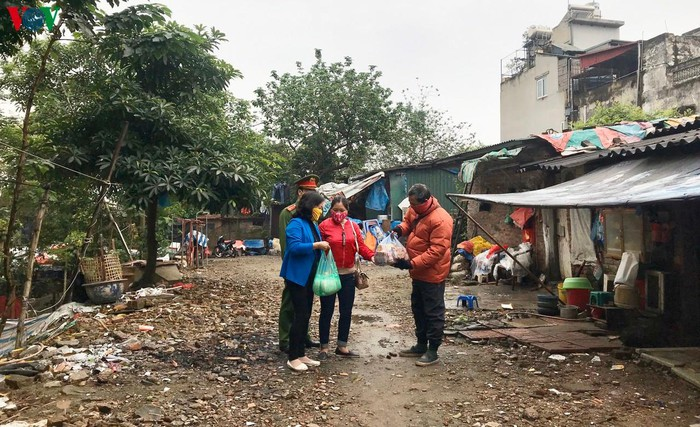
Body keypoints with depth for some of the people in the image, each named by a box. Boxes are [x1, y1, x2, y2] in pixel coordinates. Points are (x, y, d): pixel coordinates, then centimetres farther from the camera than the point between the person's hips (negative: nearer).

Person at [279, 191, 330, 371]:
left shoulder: (313, 224, 13)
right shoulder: (296, 224, -14)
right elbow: (294, 247, -27)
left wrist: (322, 247, 3)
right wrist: (316, 245, -26)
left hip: (309, 276, 9)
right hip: (297, 276, -9)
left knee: (306, 316, 12)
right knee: (300, 315, -7)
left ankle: (301, 354, 21)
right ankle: (293, 358, 2)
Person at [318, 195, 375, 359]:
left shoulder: (353, 226, 6)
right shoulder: (324, 226, -6)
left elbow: (361, 246, 0)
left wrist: (372, 256, -16)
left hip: (348, 275, 4)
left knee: (346, 311, 12)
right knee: (327, 311, 5)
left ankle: (342, 346, 26)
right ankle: (324, 347, 18)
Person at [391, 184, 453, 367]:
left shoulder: (440, 219, -25)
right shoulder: (415, 210, 1)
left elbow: (437, 250, -27)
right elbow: (408, 222, 21)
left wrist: (412, 264, -29)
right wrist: (400, 228, -3)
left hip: (432, 273, -9)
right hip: (418, 272, 10)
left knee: (433, 313, 2)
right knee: (418, 310, 19)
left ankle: (432, 351, 13)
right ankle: (421, 345, 33)